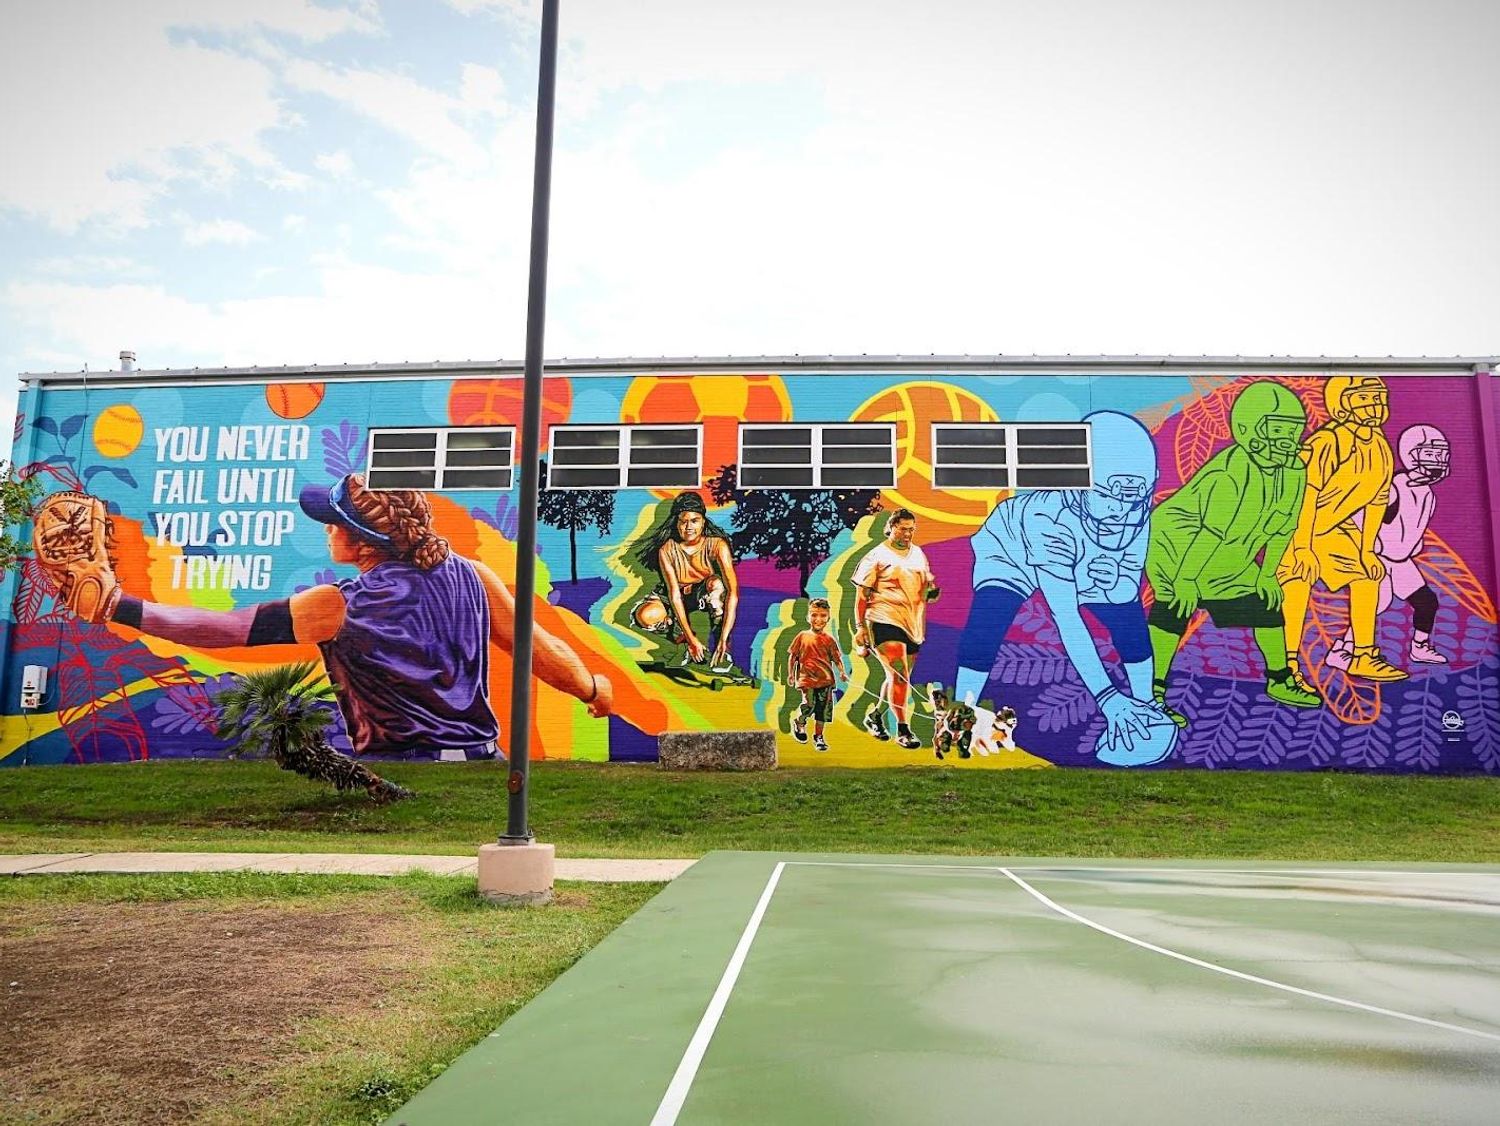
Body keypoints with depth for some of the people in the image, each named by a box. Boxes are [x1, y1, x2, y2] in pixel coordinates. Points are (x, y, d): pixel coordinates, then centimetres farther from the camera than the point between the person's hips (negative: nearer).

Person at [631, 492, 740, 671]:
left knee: (716, 583, -37)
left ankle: (723, 649, -24)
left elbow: (733, 590, -34)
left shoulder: (716, 544, -26)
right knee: (646, 616, -30)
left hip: (705, 596, -1)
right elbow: (675, 594, -25)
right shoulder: (667, 550, -22)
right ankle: (684, 639, -3)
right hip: (678, 598, 1)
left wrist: (724, 639, -43)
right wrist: (691, 639, -33)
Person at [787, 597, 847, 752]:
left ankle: (818, 736, 24)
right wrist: (790, 674, 4)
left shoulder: (829, 639, 4)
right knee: (809, 705, -17)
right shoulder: (802, 637, 3)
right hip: (807, 677, -2)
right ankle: (799, 723, 15)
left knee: (823, 709, 5)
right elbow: (792, 656, 9)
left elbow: (837, 658, 6)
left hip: (825, 679, 2)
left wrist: (842, 672, -10)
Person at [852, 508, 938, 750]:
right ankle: (903, 730, -11)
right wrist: (860, 626, -9)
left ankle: (875, 715, 35)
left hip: (913, 625, 7)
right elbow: (862, 594, -4)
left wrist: (932, 591, 2)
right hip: (885, 621, -7)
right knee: (899, 675, -15)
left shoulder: (919, 554, 16)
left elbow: (927, 585, 27)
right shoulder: (877, 556, -3)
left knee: (900, 677, 16)